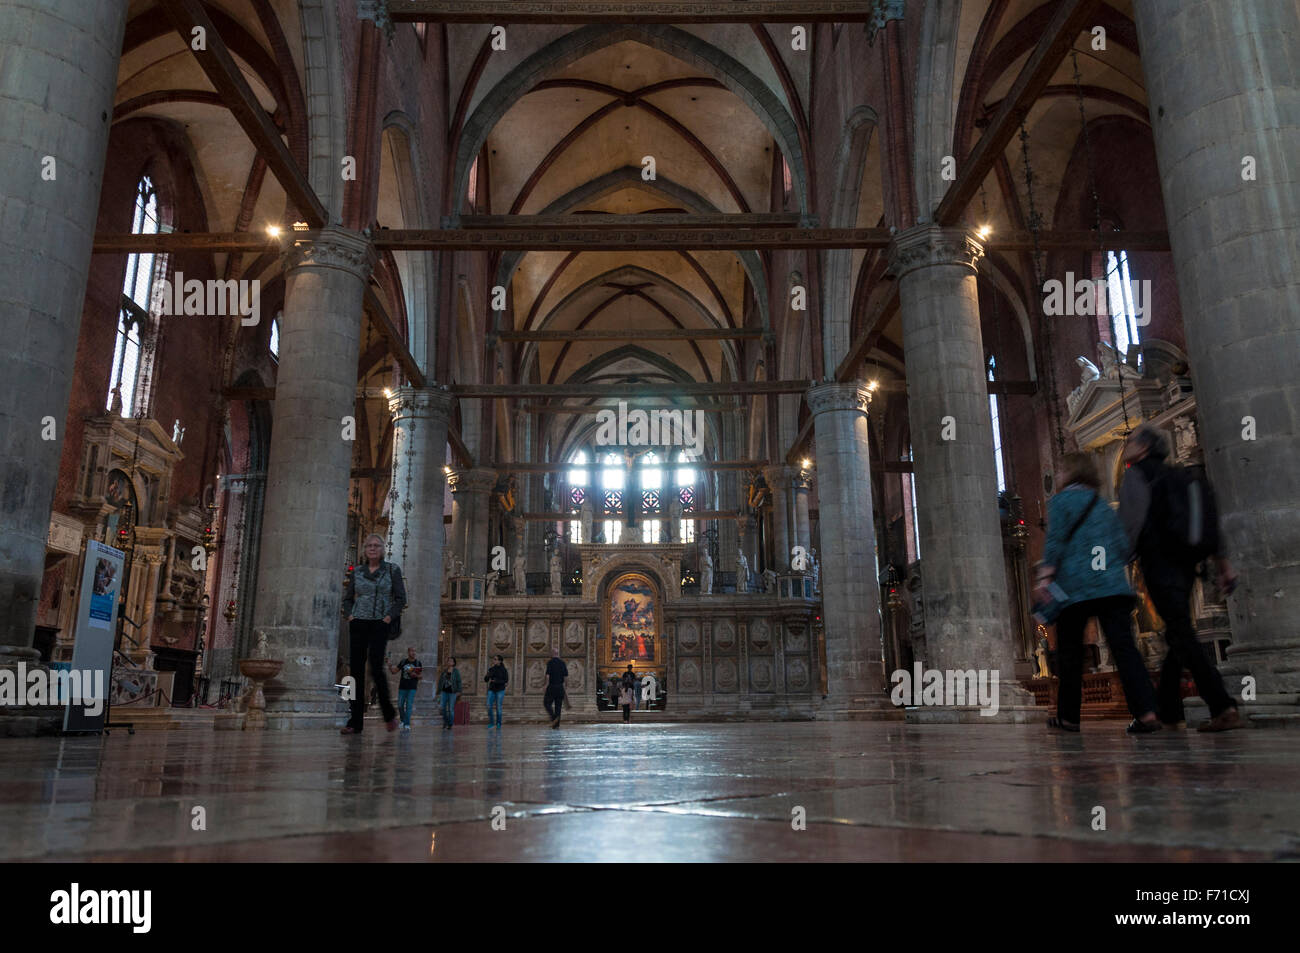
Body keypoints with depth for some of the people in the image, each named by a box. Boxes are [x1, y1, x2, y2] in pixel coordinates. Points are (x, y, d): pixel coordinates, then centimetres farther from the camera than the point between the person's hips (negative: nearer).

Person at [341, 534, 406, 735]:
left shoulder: (392, 570, 4)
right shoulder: (357, 572, 11)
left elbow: (401, 598, 3)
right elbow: (347, 598, 19)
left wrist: (390, 616, -9)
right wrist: (349, 615, 2)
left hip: (380, 624, -3)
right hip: (358, 624, 3)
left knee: (376, 667, -15)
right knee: (357, 670, -1)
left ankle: (389, 713, 6)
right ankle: (356, 722, 2)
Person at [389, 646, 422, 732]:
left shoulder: (418, 663, 1)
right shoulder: (403, 662, 5)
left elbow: (421, 675, 2)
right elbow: (394, 672, 9)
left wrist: (415, 675, -18)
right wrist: (390, 667, -10)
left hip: (412, 688, -2)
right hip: (402, 687, 2)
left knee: (409, 706, -10)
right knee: (400, 706, 5)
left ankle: (407, 725, -12)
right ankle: (403, 721, 28)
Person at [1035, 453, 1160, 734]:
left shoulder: (1061, 500, 2)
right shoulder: (1104, 505, 19)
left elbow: (1055, 541, -9)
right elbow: (1123, 547, 17)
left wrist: (1045, 577, -12)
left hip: (1075, 587, -4)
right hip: (1114, 586, 4)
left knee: (1070, 653, 6)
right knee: (1124, 647, -3)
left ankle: (1068, 717, 12)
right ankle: (1147, 712, -16)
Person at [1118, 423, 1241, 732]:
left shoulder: (1137, 474, -1)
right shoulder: (1174, 475, 22)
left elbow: (1132, 520, -15)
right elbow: (1206, 520, 19)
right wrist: (1221, 562, 18)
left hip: (1159, 563, -8)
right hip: (1186, 563, 9)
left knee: (1182, 637, -12)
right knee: (1177, 635, 12)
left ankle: (1223, 709, -21)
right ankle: (1167, 709, 17)